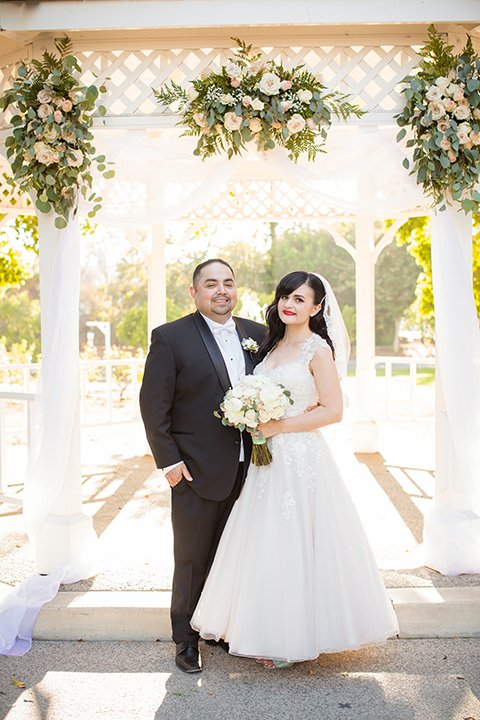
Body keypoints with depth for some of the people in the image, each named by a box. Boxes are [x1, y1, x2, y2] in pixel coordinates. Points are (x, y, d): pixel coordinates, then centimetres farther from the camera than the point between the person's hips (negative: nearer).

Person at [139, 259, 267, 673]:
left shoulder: (257, 334, 8)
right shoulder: (171, 337, -6)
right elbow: (153, 404, -7)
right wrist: (169, 461, -11)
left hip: (248, 468, 4)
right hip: (198, 470, -4)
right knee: (192, 559, 9)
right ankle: (186, 639, 28)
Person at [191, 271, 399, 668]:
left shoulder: (318, 350, -10)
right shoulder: (272, 345, 12)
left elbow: (333, 410, -15)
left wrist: (278, 426, -18)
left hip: (301, 458, -7)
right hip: (268, 458, 7)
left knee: (296, 542, 0)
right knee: (267, 542, 11)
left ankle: (298, 638, 16)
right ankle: (271, 631, 26)